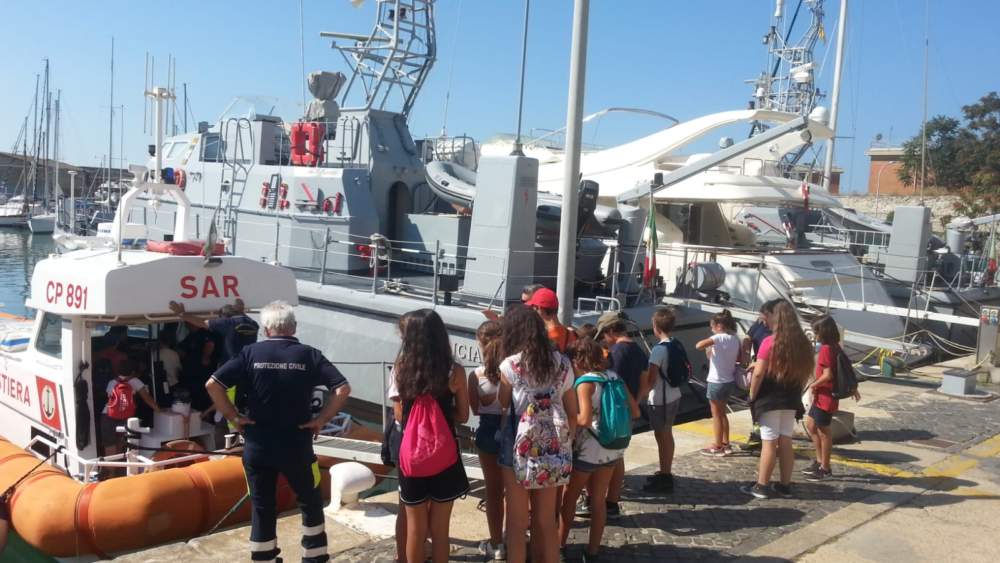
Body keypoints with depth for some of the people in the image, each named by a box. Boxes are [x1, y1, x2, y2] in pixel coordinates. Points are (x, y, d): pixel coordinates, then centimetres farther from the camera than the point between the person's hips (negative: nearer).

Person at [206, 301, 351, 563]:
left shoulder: (250, 353, -3)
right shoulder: (309, 355, -4)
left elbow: (212, 385, -9)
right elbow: (343, 388, -13)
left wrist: (233, 417, -1)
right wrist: (321, 419, -5)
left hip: (257, 446, 1)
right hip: (297, 446, -1)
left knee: (261, 507, 14)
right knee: (310, 502, 18)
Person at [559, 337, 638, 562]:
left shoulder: (585, 383, -15)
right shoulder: (614, 377, 4)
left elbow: (584, 419, -25)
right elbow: (635, 412, 7)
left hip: (588, 450, -6)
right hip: (613, 449, 6)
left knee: (569, 498, 14)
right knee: (599, 500, 14)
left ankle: (559, 544, 25)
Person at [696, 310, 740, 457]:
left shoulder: (719, 338, -20)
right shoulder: (735, 339, 3)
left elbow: (699, 345, -31)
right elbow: (739, 358, 14)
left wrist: (707, 347, -8)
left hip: (717, 382, -8)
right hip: (729, 381, 8)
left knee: (716, 416, 5)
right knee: (722, 413, 21)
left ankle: (717, 447, 13)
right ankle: (726, 444, 27)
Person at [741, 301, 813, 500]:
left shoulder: (770, 342, -14)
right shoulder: (803, 343, 4)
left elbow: (759, 373, -16)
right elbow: (806, 373, 10)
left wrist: (752, 396, -6)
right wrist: (796, 393, 18)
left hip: (770, 399, -5)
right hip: (791, 400, 5)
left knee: (769, 443, -1)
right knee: (786, 442, 11)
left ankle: (761, 486, 6)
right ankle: (785, 486, 18)